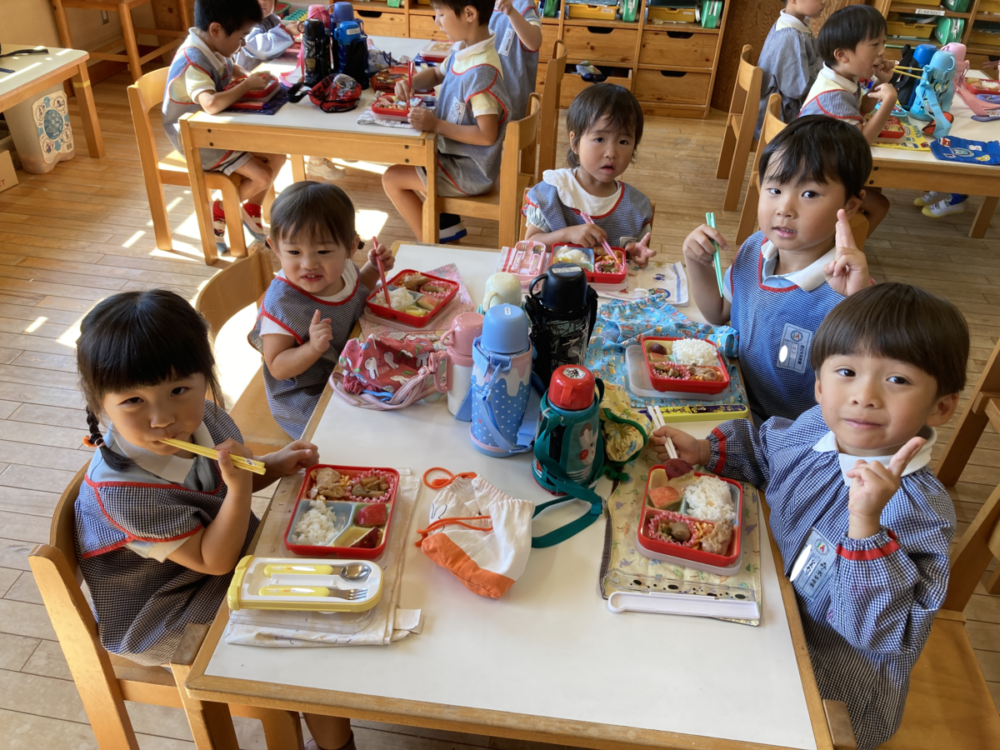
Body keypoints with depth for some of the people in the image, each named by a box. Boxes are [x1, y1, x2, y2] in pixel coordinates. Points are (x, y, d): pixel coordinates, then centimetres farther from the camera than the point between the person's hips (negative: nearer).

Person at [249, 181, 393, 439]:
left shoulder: (342, 269, -9)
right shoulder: (281, 303, -29)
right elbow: (277, 367, -24)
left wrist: (374, 268, 1)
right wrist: (314, 348, -41)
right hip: (305, 398, -7)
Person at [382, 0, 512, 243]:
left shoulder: (480, 72, -30)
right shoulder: (463, 51, -3)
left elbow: (487, 135, -29)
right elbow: (437, 74, 18)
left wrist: (436, 125, -26)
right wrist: (411, 82, -2)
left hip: (471, 172, -9)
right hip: (457, 154, 9)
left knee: (392, 178, -2)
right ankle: (448, 222, 29)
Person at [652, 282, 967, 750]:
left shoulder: (921, 511, -29)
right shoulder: (816, 428, -11)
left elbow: (881, 634, -34)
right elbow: (763, 444, 14)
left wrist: (865, 525, -45)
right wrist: (706, 451, -3)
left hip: (830, 678, -6)